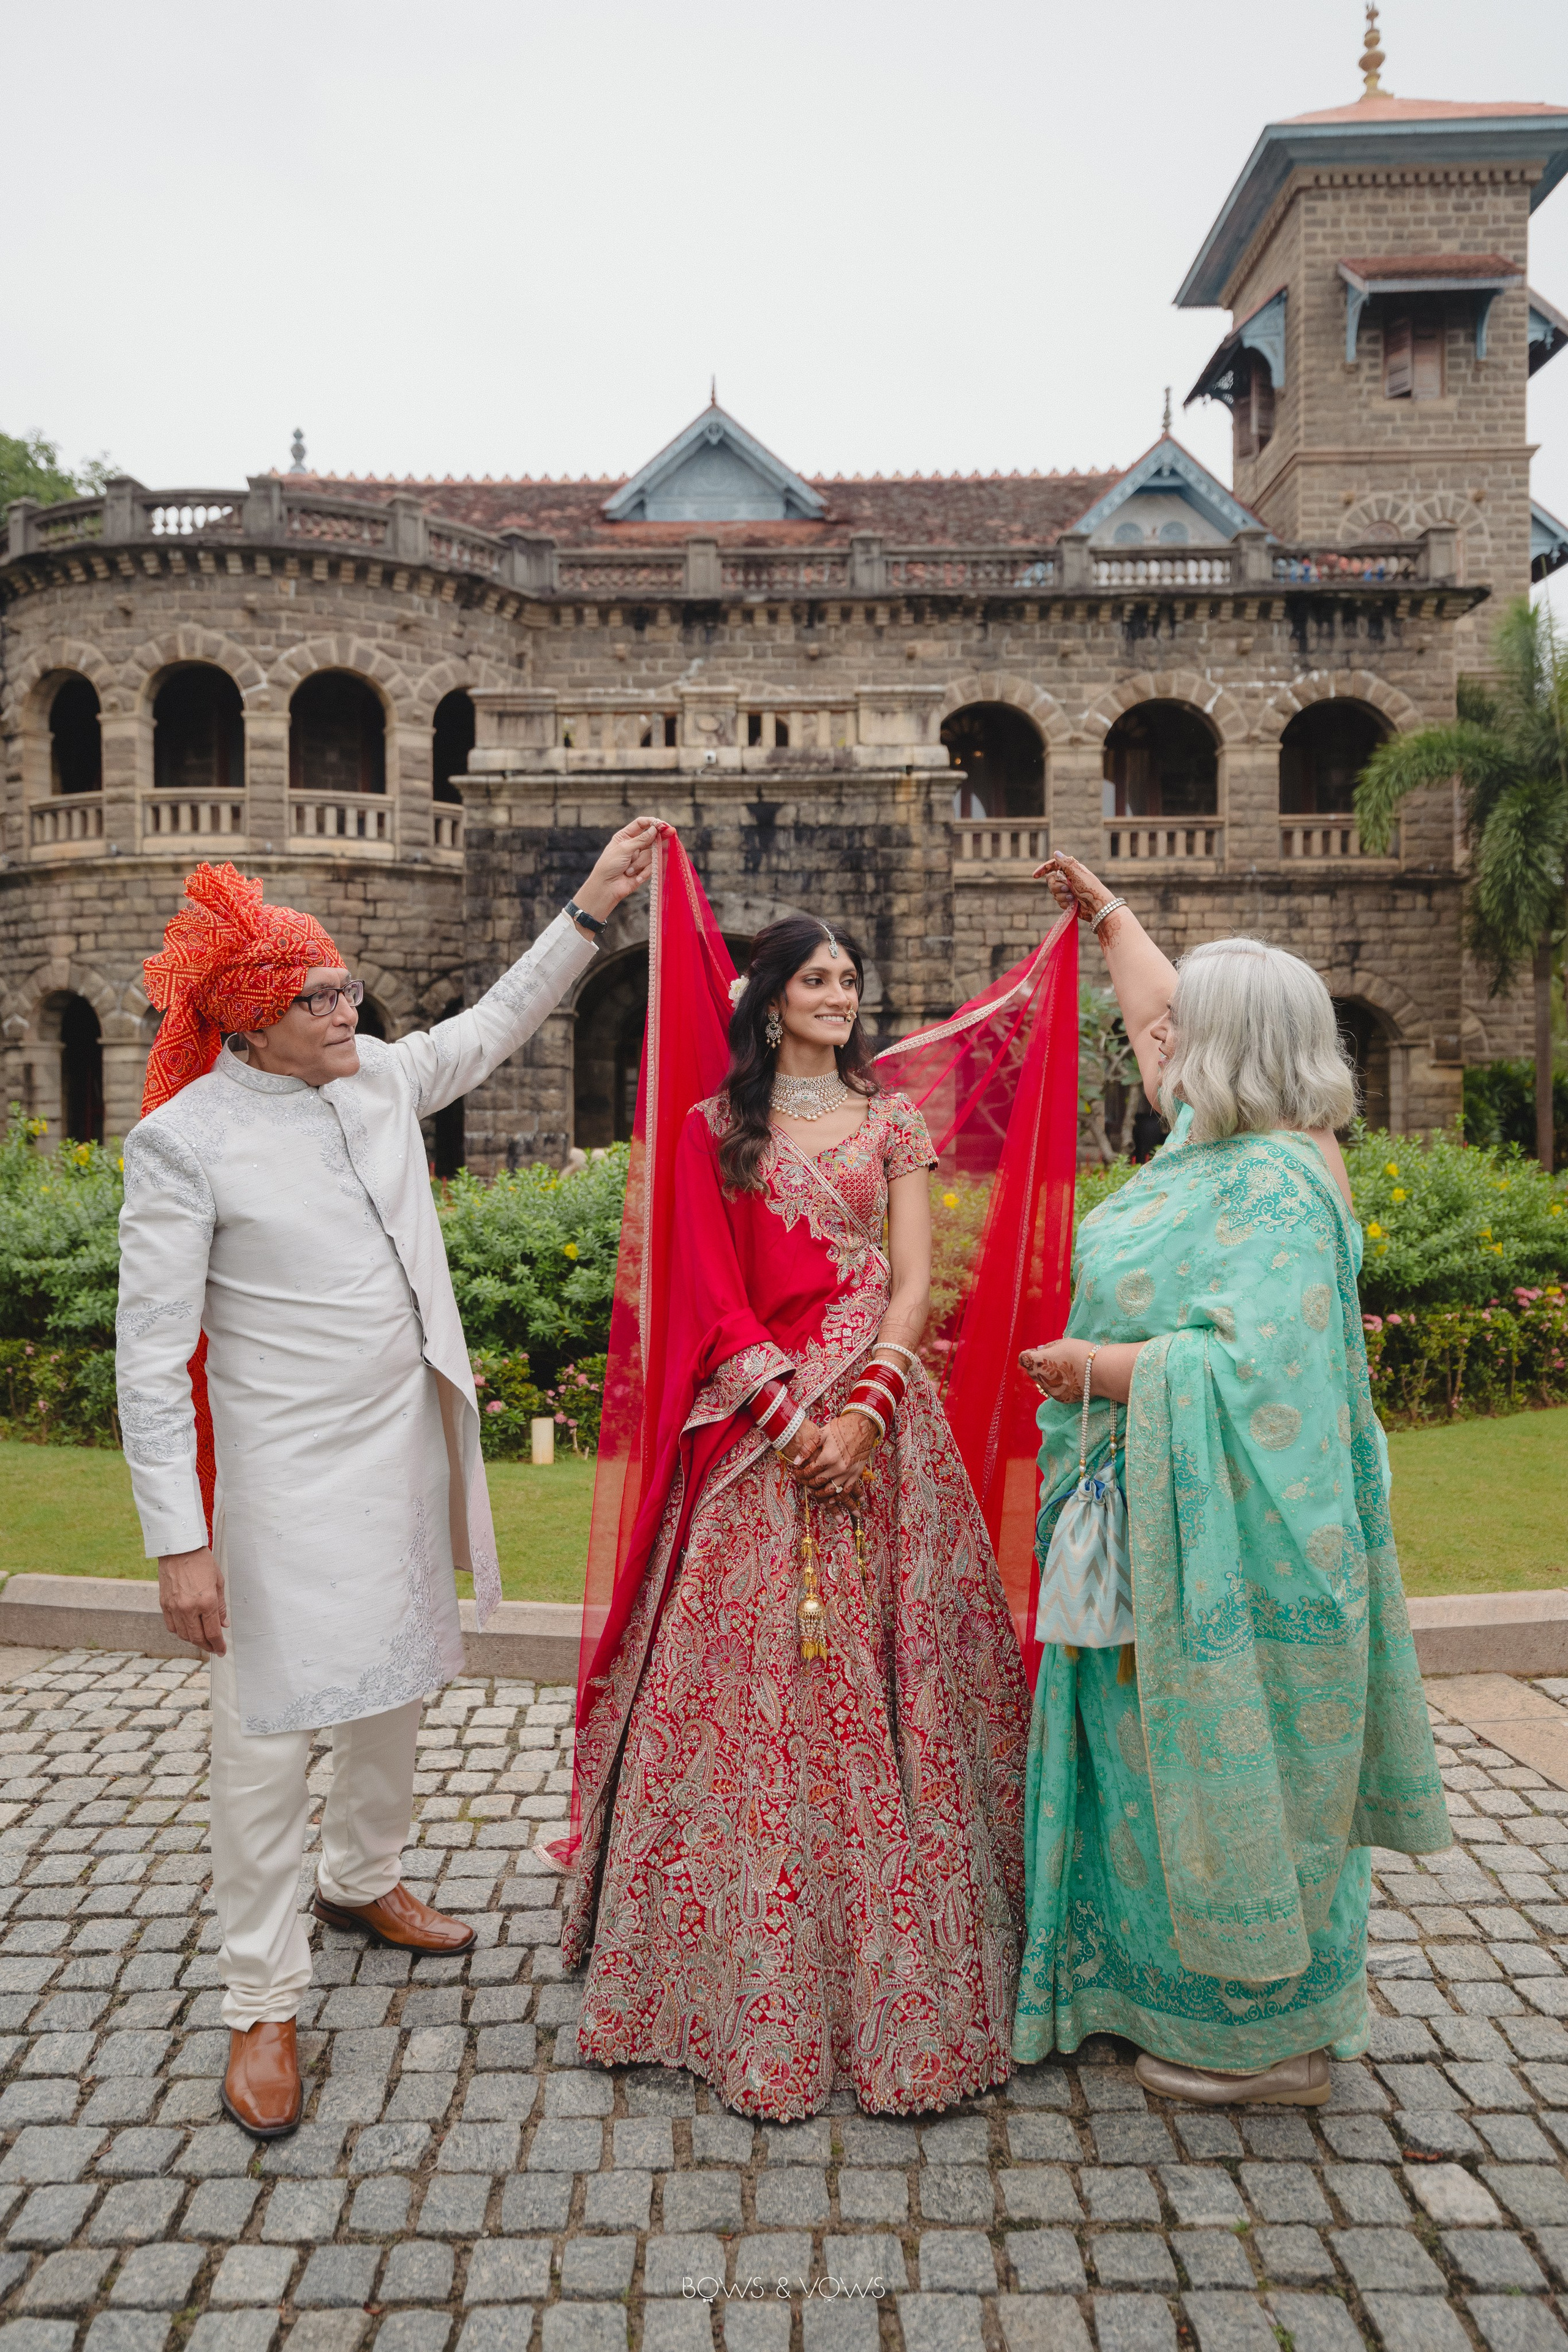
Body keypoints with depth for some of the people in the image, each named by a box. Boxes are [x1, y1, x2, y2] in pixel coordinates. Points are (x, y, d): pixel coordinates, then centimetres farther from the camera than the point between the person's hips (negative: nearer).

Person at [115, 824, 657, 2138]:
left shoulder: (378, 1079, 1)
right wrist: (180, 1540, -19)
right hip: (290, 1474, -6)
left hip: (409, 1441, 7)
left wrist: (591, 909, 15)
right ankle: (264, 2004, 17)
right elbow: (153, 1357, -16)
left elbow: (496, 1023, 20)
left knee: (392, 1686, 21)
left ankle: (363, 1880, 45)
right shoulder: (184, 1140, -16)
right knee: (271, 1729, 1)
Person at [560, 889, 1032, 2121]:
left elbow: (914, 1282, 2)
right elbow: (713, 1292, 1)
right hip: (755, 1411, -1)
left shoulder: (894, 1119, 10)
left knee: (879, 1676, 3)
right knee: (752, 1675, 0)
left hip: (878, 1408, 1)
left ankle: (895, 1967, 17)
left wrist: (865, 1410, -12)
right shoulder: (717, 1124, 8)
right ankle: (754, 1979, 15)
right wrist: (787, 1411, -11)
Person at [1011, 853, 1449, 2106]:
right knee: (1171, 1759, 19)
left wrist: (1105, 1368, -21)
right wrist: (1108, 914, 36)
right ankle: (1187, 1988, 37)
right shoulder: (1213, 1143, 6)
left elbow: (1256, 1367, -31)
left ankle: (1270, 2039, 23)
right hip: (1163, 1531, 10)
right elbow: (1172, 1021, 25)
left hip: (1231, 1548, -10)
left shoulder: (1279, 1184, -22)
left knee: (1226, 1769, 4)